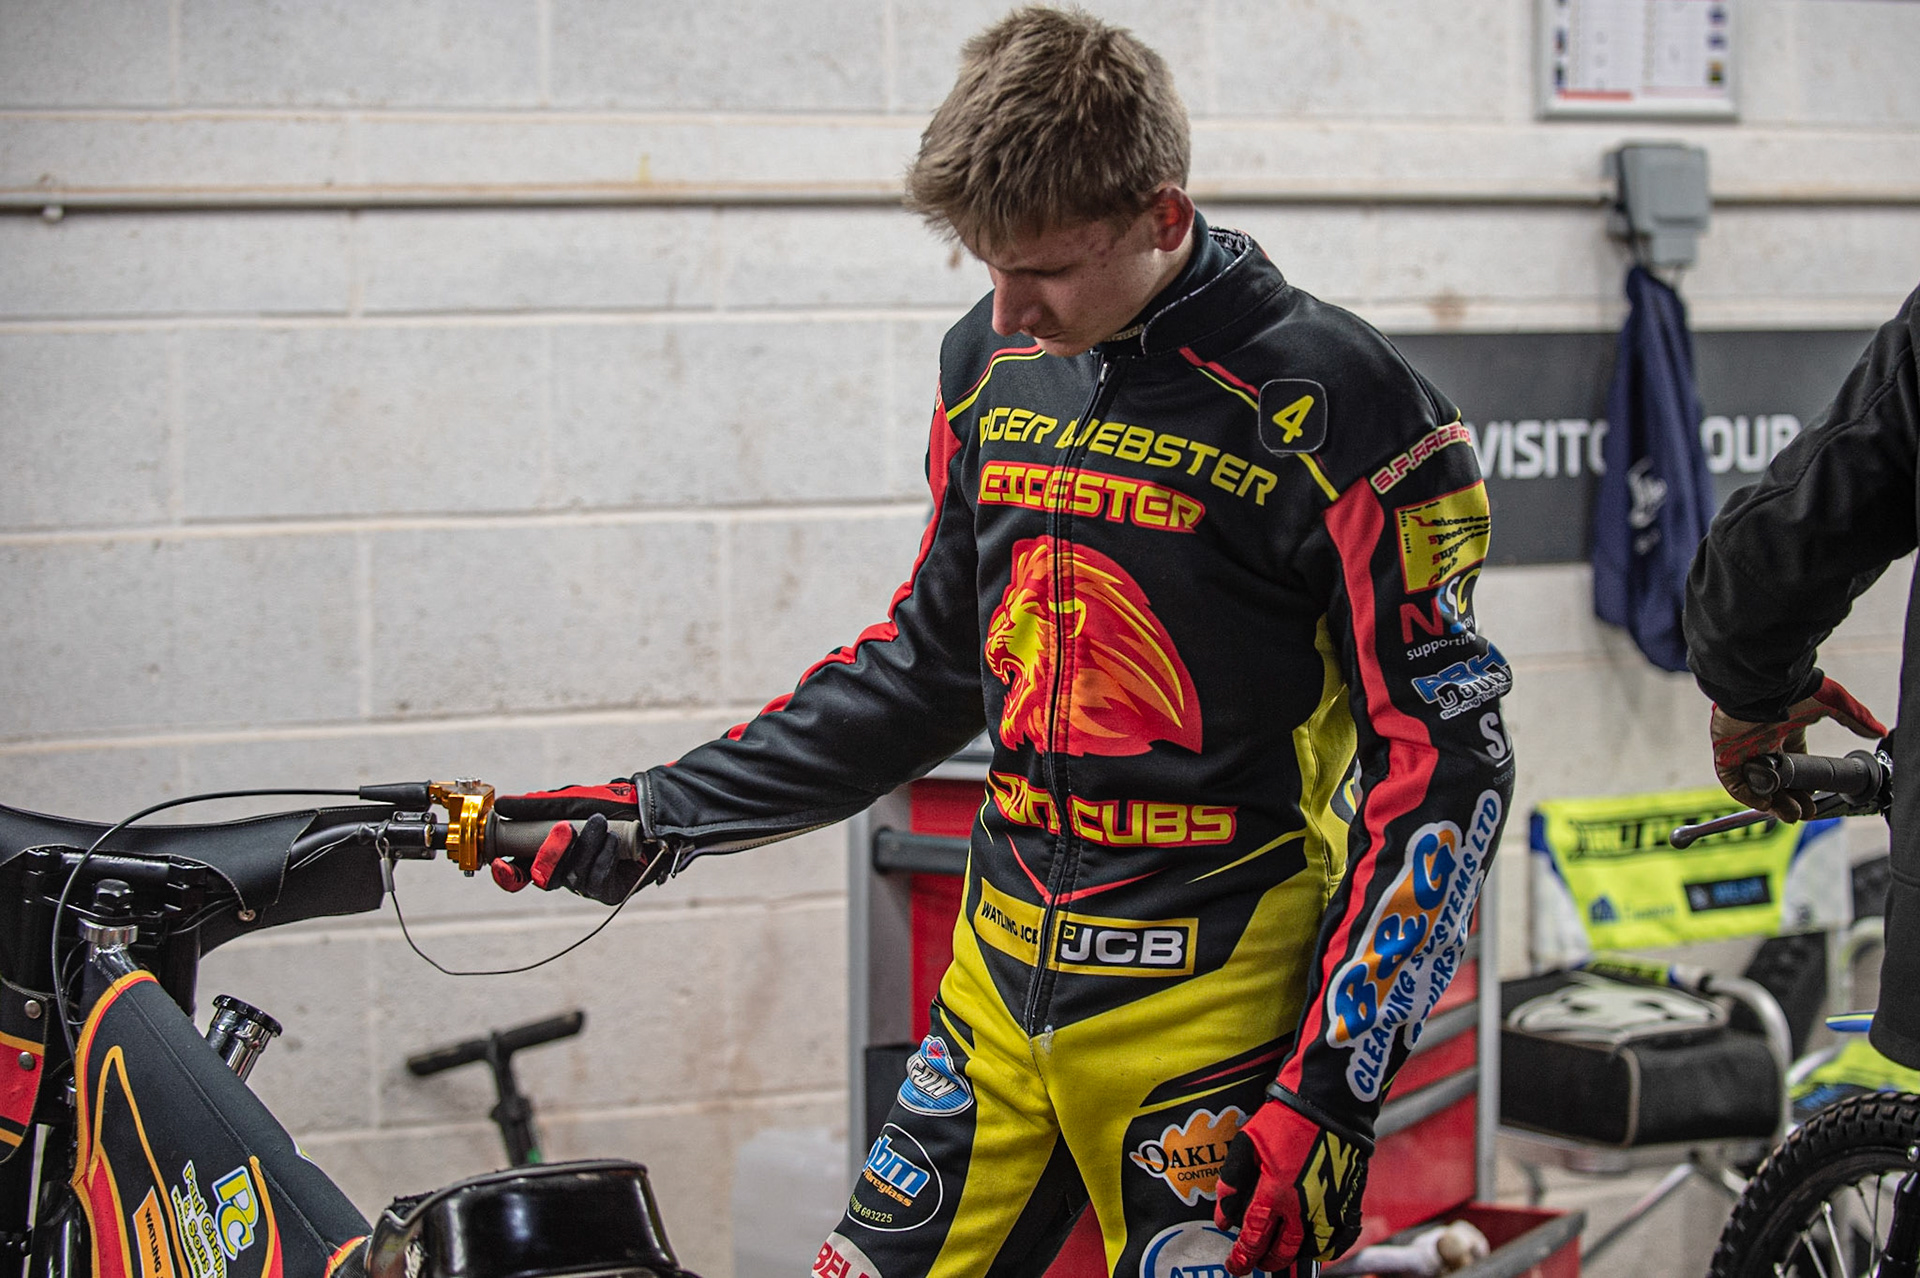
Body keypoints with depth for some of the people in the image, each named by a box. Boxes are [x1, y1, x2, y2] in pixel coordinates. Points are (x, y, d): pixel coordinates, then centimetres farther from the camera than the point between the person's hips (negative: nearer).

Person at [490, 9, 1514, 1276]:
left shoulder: (1330, 407, -13)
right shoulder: (995, 365, 6)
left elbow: (1441, 759, -12)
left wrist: (1335, 1092, -17)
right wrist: (660, 814, 14)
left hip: (1209, 1006, -6)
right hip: (1004, 977, 6)